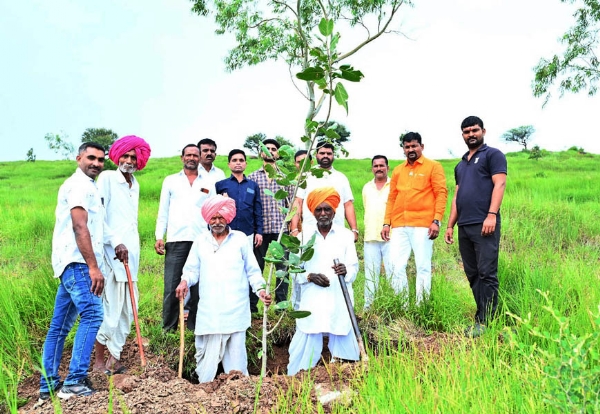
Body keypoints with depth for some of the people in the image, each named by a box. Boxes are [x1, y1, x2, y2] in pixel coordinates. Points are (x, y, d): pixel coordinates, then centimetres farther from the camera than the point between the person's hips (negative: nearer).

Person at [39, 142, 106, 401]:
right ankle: (75, 381, -17)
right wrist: (93, 266, -23)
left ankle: (48, 385, 16)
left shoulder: (83, 185, 25)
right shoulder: (80, 184, -7)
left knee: (60, 326, 10)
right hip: (78, 262, -10)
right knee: (92, 314, -17)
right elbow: (79, 227, -18)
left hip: (72, 263, 10)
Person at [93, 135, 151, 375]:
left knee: (128, 310, 8)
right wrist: (116, 242, -17)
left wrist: (133, 248, 15)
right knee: (111, 308, -5)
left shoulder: (135, 185, 17)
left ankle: (114, 359, 18)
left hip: (132, 254, 7)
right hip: (112, 253, -7)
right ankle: (99, 362, 8)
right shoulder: (107, 178, -4)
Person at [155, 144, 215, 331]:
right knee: (171, 286, -2)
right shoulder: (170, 181, 13)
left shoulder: (208, 184, 13)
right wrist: (159, 236, 0)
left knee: (198, 286, 2)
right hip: (176, 240, 0)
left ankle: (194, 327, 12)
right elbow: (163, 210, 10)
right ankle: (168, 328, 9)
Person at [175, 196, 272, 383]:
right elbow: (192, 270, 13)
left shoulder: (240, 239, 8)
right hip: (209, 312, 1)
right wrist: (185, 281, -7)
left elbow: (252, 270, 9)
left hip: (235, 310, -1)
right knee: (207, 355, 2)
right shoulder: (200, 241, 12)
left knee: (236, 352, 2)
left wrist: (260, 289, -5)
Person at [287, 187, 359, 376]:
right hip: (312, 301, -1)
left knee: (343, 342, 3)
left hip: (339, 300, 1)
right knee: (306, 343, -2)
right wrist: (310, 276, -12)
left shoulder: (346, 235, 6)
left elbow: (354, 266, 4)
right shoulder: (304, 235, 6)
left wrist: (346, 270, -19)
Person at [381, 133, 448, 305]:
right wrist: (386, 223, 10)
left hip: (423, 225, -4)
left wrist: (437, 220, -12)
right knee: (396, 266, 0)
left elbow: (441, 194, -2)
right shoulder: (397, 170, 18)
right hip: (399, 226, 4)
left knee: (423, 267, -1)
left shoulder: (433, 166, 5)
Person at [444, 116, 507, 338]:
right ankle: (482, 318, 13)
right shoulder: (460, 165, 24)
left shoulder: (492, 155, 5)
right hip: (464, 227, 7)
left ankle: (485, 322, -4)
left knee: (486, 274, -7)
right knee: (473, 275, 7)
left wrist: (491, 215, -18)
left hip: (484, 224, -7)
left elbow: (499, 184, -7)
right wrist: (450, 225, 17)